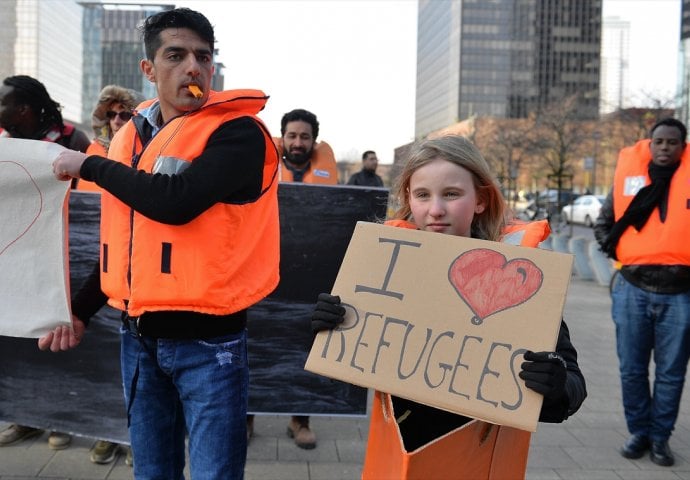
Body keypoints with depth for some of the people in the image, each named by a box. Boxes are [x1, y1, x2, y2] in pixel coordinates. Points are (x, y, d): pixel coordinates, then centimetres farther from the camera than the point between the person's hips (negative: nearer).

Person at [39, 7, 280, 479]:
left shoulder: (238, 131, -11)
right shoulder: (133, 135, 9)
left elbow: (176, 201, -27)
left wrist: (91, 165, -12)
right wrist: (80, 310, 13)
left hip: (207, 338, -6)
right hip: (139, 335, 6)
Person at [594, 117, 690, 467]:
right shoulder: (629, 175, 4)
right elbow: (603, 222, 17)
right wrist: (614, 251, 2)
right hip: (633, 290, 1)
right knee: (631, 369, 10)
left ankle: (660, 437, 23)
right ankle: (639, 432, 26)